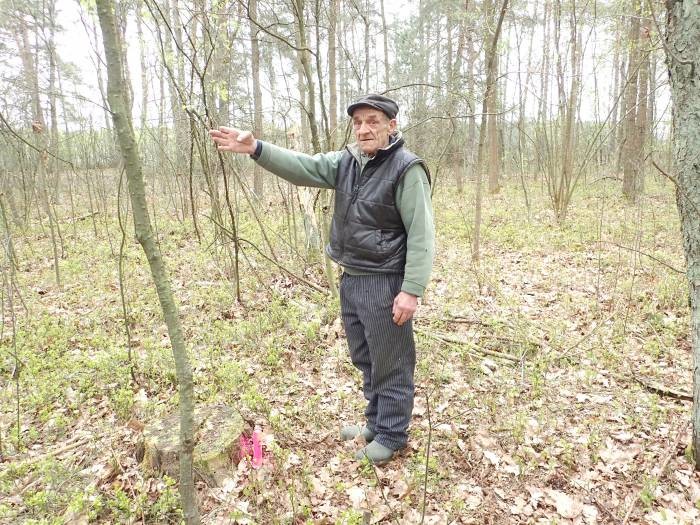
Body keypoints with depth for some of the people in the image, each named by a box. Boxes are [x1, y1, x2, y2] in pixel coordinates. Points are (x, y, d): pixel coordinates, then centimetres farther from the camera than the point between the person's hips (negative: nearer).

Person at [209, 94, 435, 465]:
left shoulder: (407, 169, -13)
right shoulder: (347, 162, 7)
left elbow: (421, 235, -17)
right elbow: (302, 167, -2)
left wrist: (411, 290, -21)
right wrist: (255, 149, -16)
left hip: (384, 283, -8)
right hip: (351, 278, 8)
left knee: (390, 364, 6)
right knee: (364, 359, 20)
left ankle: (391, 435, 25)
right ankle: (376, 422, 39)